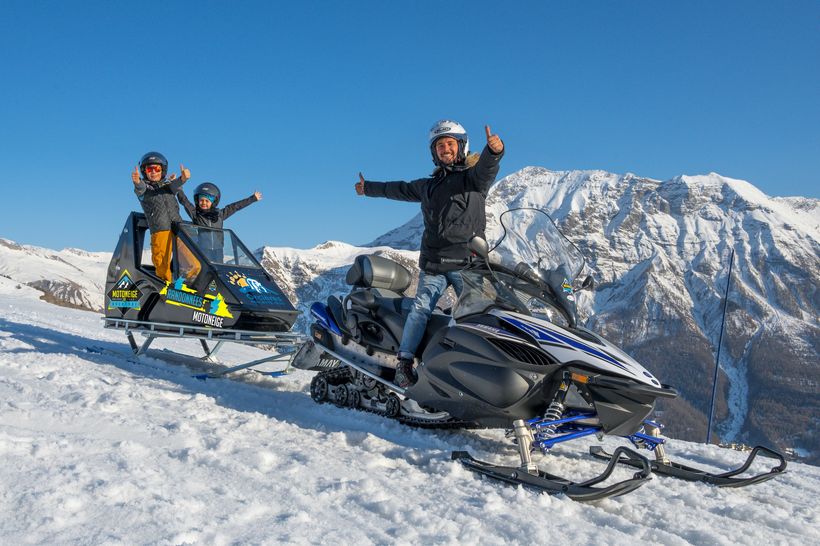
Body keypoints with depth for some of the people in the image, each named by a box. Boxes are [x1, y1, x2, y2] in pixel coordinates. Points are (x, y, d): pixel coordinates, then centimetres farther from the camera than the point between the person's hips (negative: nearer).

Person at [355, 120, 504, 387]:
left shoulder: (474, 175, 8)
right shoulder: (428, 185, 24)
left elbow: (487, 167, -16)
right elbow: (399, 189, 41)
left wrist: (495, 150, -40)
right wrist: (370, 188, 52)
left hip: (467, 264, -3)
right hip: (433, 264, 3)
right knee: (420, 309, -10)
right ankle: (404, 362, -9)